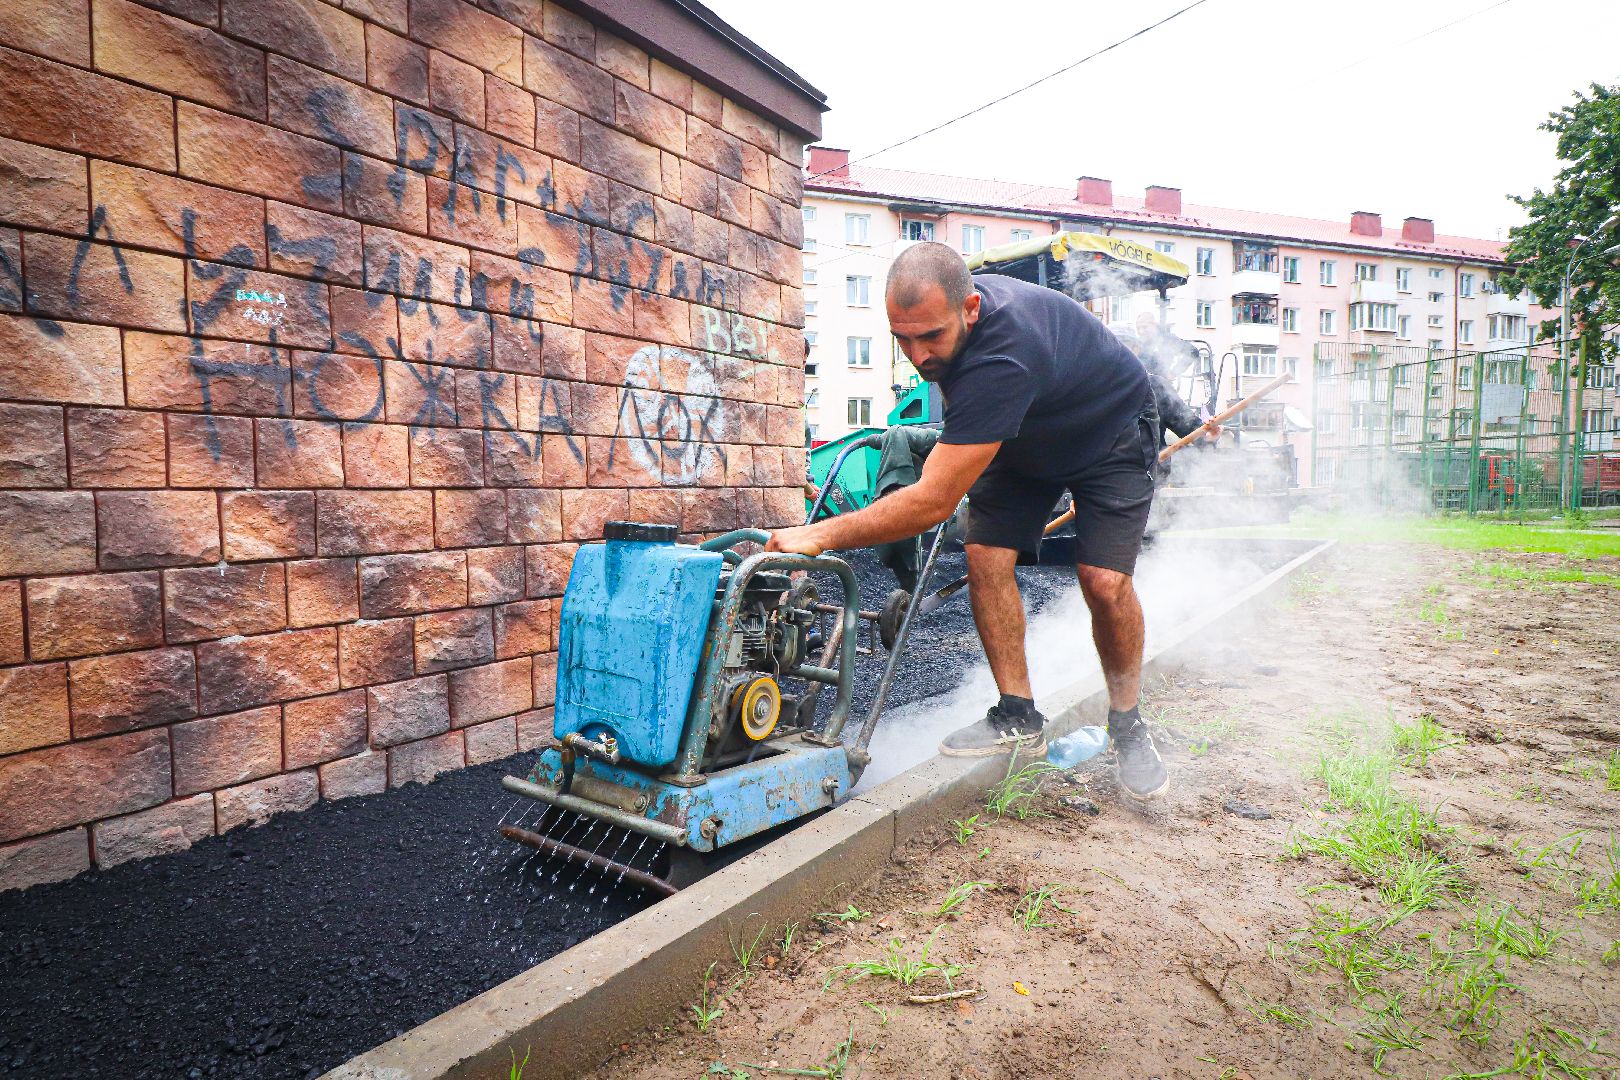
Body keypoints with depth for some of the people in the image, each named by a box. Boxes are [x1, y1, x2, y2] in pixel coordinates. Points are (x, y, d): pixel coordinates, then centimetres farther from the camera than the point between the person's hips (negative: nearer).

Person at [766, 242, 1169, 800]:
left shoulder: (1000, 361, -44)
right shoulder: (945, 309, -18)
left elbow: (933, 502, -46)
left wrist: (820, 535, -43)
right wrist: (958, 455, 9)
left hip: (1111, 435, -7)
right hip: (1025, 434, 7)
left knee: (1105, 582, -20)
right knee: (985, 559, -12)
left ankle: (1127, 724, 5)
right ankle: (1018, 718, -1)